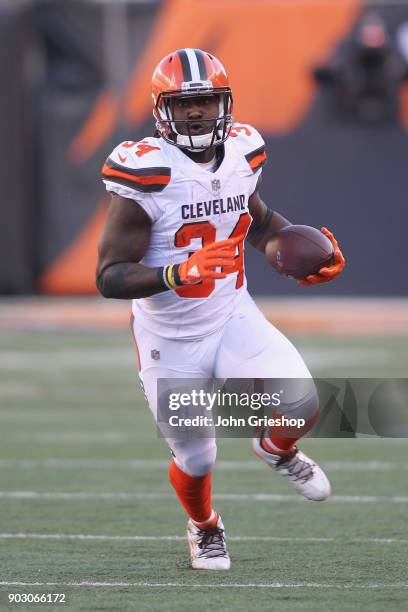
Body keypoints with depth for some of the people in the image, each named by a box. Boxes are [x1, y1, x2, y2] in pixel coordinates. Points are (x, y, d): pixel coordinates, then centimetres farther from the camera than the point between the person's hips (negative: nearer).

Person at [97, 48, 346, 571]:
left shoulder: (241, 155, -5)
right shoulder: (145, 175, -23)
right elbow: (109, 277, -24)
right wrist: (180, 273, -38)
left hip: (234, 319, 3)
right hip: (171, 340, -3)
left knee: (302, 405, -20)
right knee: (195, 459, 7)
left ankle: (276, 450, 19)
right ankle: (204, 528, 44)